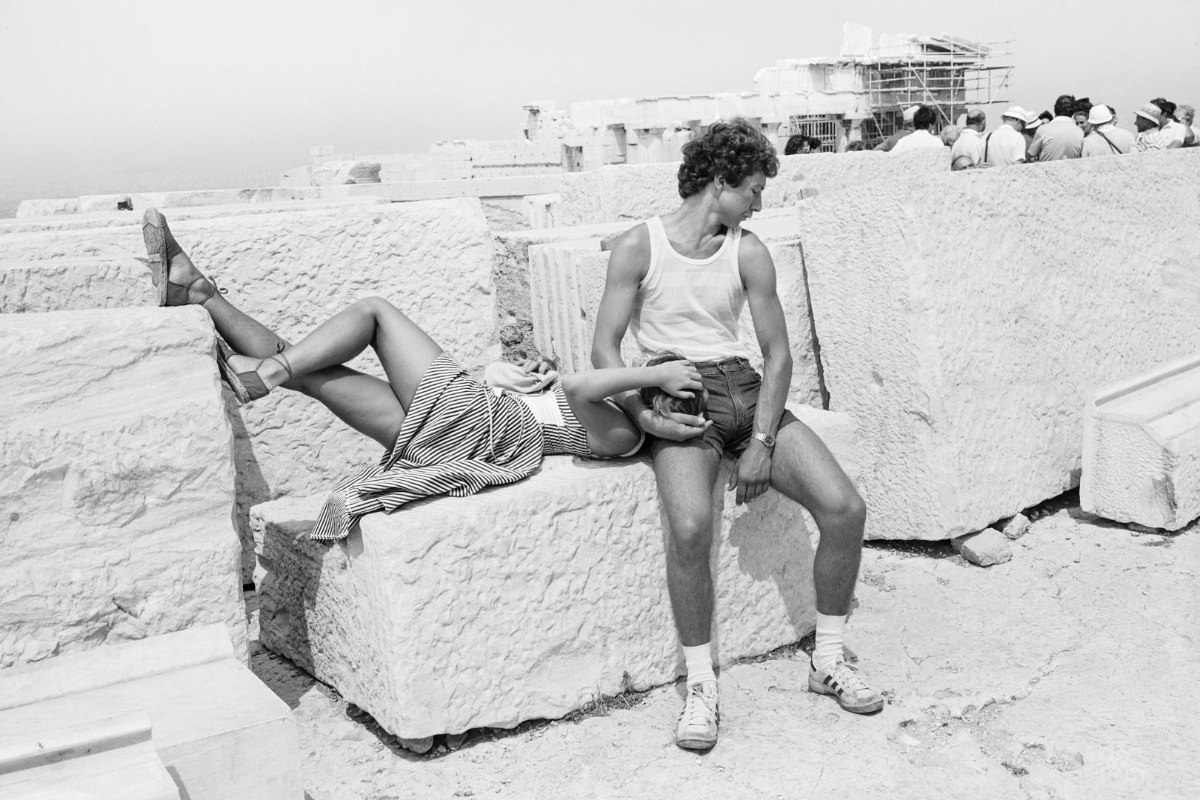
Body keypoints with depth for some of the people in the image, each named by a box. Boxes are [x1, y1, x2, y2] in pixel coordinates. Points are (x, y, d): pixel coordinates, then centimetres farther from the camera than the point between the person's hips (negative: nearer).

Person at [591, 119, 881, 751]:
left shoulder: (748, 252, 7)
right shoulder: (639, 245, -2)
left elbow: (777, 352, 4)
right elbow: (604, 349, -4)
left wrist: (763, 442, -10)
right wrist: (646, 418, -20)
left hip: (745, 389, 4)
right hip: (678, 397, -4)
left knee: (845, 508, -14)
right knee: (690, 526, -32)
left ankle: (828, 659, 7)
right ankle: (700, 685, -11)